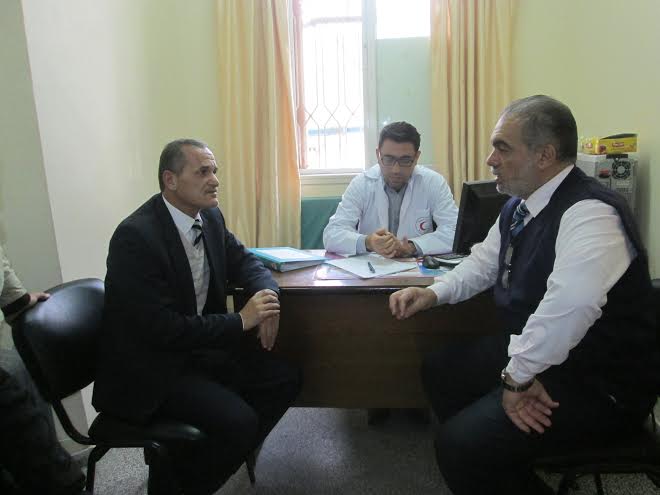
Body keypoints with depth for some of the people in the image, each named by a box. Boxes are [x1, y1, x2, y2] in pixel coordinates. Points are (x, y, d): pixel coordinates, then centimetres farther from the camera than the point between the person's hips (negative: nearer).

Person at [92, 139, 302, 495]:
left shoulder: (210, 217, 1)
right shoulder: (135, 236, -23)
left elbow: (245, 262, 11)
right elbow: (160, 328, -26)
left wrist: (267, 297, -12)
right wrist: (241, 321, -23)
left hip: (198, 346, 8)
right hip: (148, 368, -8)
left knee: (284, 380, -2)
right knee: (238, 420, -24)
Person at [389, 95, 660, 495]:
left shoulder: (590, 214, -27)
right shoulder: (519, 206, 4)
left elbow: (566, 307, -42)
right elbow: (483, 263, 17)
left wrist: (517, 376, -31)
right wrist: (433, 293, 0)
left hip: (600, 384, -10)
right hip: (531, 353, 10)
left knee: (460, 445, -21)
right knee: (440, 371, 17)